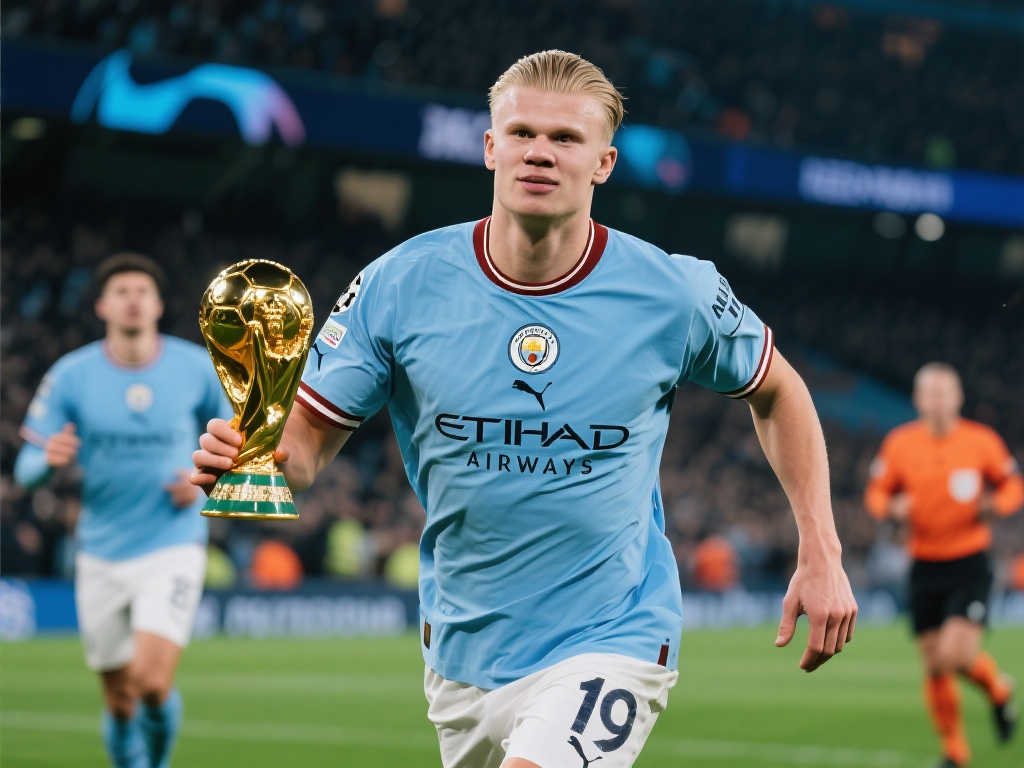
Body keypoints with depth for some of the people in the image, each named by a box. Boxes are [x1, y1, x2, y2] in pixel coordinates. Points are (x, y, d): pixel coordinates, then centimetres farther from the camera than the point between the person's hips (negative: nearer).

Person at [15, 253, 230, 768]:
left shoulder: (198, 368, -3)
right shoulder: (71, 376, -4)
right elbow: (26, 468, -2)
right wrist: (50, 458, -25)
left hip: (172, 547, -2)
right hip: (101, 557, 2)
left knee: (152, 681, -19)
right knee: (120, 700, 8)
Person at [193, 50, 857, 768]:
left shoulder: (674, 293, -10)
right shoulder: (399, 286, -9)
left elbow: (778, 391, 8)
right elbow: (305, 438, -5)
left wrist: (821, 554, 2)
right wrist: (242, 456, -28)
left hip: (612, 638, -3)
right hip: (466, 649, 4)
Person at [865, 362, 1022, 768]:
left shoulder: (982, 440, -5)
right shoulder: (899, 443, -1)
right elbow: (876, 492, 9)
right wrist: (891, 507, -13)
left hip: (970, 564, -2)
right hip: (925, 565, 2)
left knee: (957, 655, -17)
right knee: (935, 667, 3)